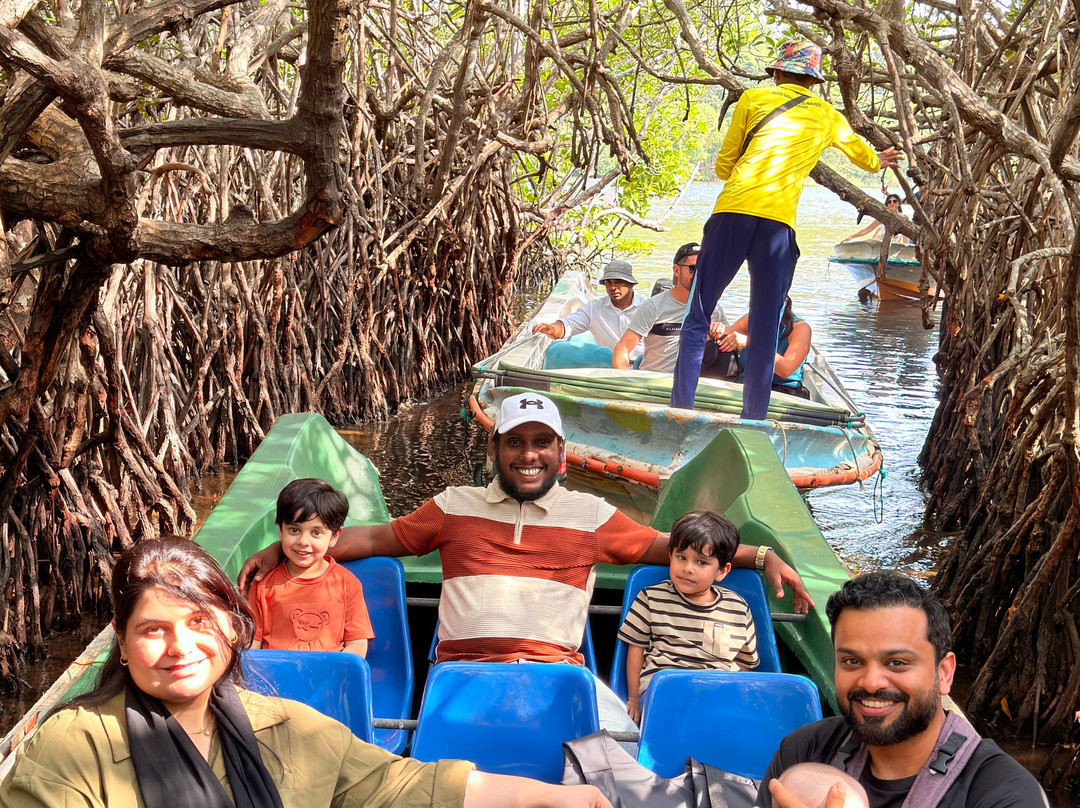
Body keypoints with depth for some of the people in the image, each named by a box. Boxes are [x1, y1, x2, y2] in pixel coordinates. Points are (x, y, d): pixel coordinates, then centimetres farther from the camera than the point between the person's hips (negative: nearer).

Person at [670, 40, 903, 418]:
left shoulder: (753, 99, 15)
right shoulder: (827, 116, 21)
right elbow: (862, 153, 42)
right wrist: (878, 161, 65)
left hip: (732, 213, -1)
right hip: (778, 224, 1)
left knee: (697, 321, 5)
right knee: (763, 336, 6)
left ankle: (679, 412, -1)